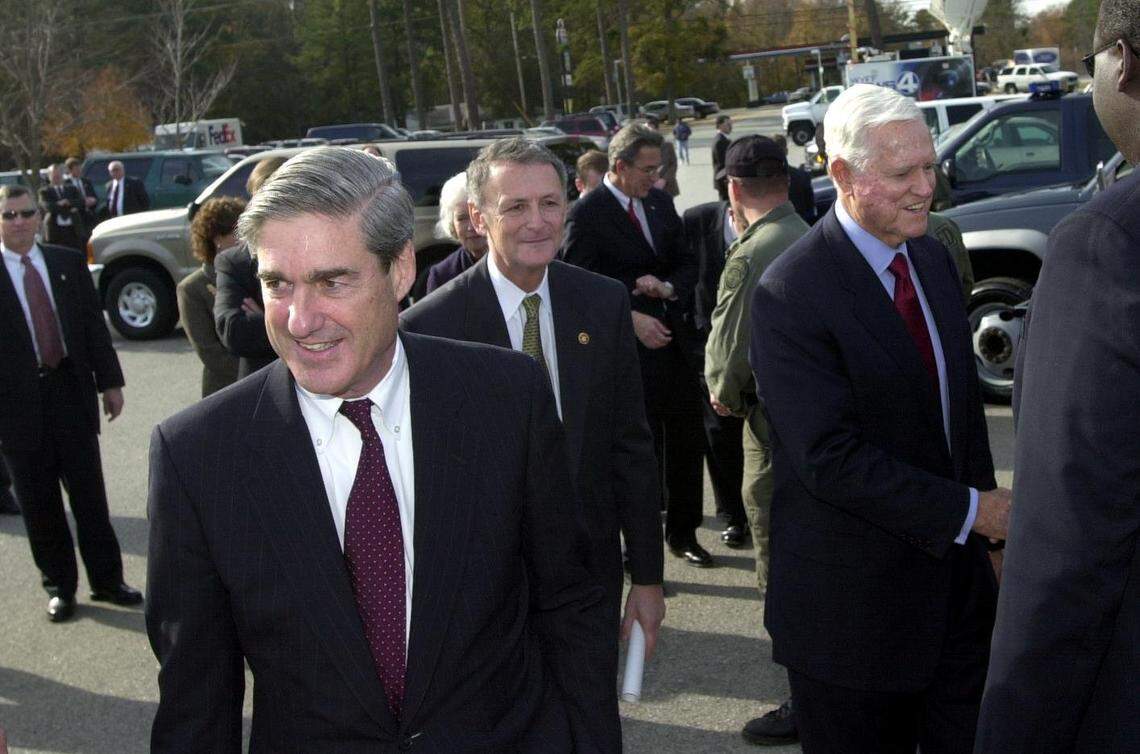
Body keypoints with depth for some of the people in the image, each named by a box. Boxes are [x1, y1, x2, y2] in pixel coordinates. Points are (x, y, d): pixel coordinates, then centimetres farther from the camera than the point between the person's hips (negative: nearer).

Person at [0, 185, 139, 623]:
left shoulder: (69, 263, 6)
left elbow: (93, 323, 8)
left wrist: (109, 381, 5)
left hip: (72, 392, 2)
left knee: (90, 495, 7)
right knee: (39, 502, 8)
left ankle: (106, 579, 18)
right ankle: (59, 586, 20)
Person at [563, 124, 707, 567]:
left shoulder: (660, 202, 10)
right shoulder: (587, 214, -10)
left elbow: (687, 263, 15)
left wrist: (669, 287, -7)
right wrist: (630, 319, -18)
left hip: (675, 342, 6)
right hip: (630, 352, -6)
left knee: (687, 445, 13)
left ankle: (683, 534, 30)